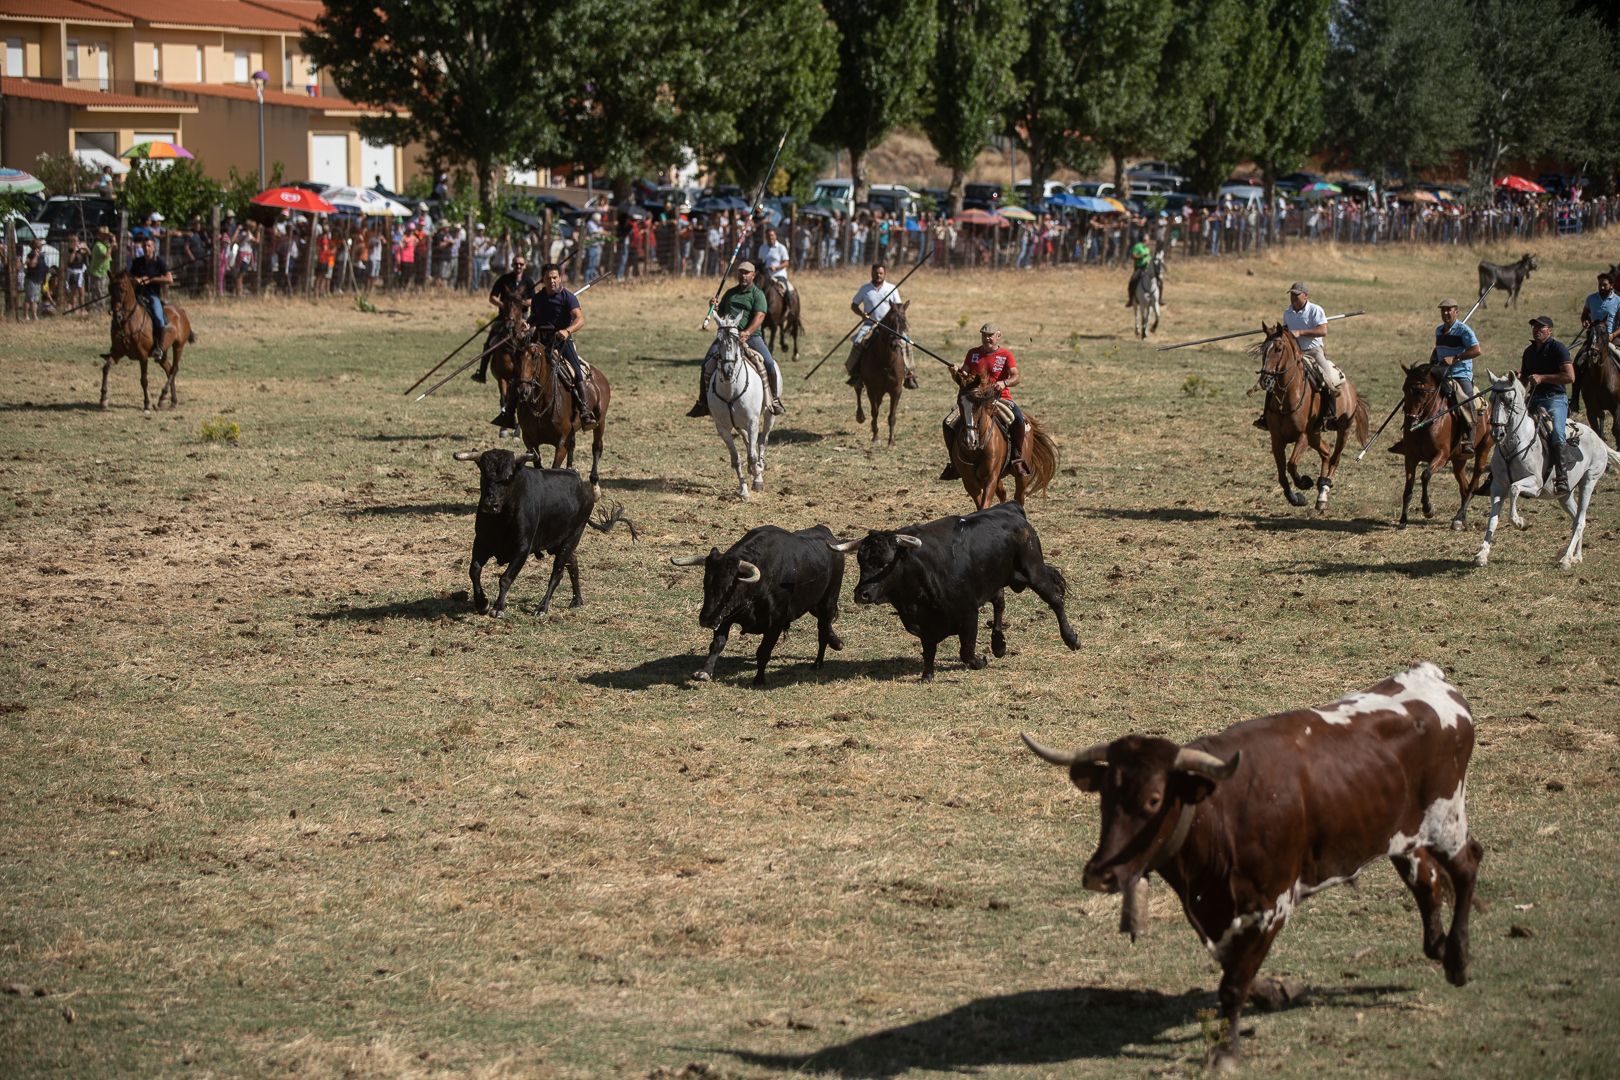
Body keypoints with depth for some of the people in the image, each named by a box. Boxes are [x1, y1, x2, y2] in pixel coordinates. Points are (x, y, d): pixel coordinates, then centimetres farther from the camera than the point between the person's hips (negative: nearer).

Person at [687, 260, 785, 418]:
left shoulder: (757, 294, 0)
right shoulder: (730, 293, 18)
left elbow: (759, 317, -15)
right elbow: (721, 313, 29)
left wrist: (747, 332, -31)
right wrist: (715, 307, 4)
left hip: (751, 336, -4)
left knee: (769, 363, -22)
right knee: (707, 363, -7)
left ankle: (775, 399, -5)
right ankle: (703, 402, 5)